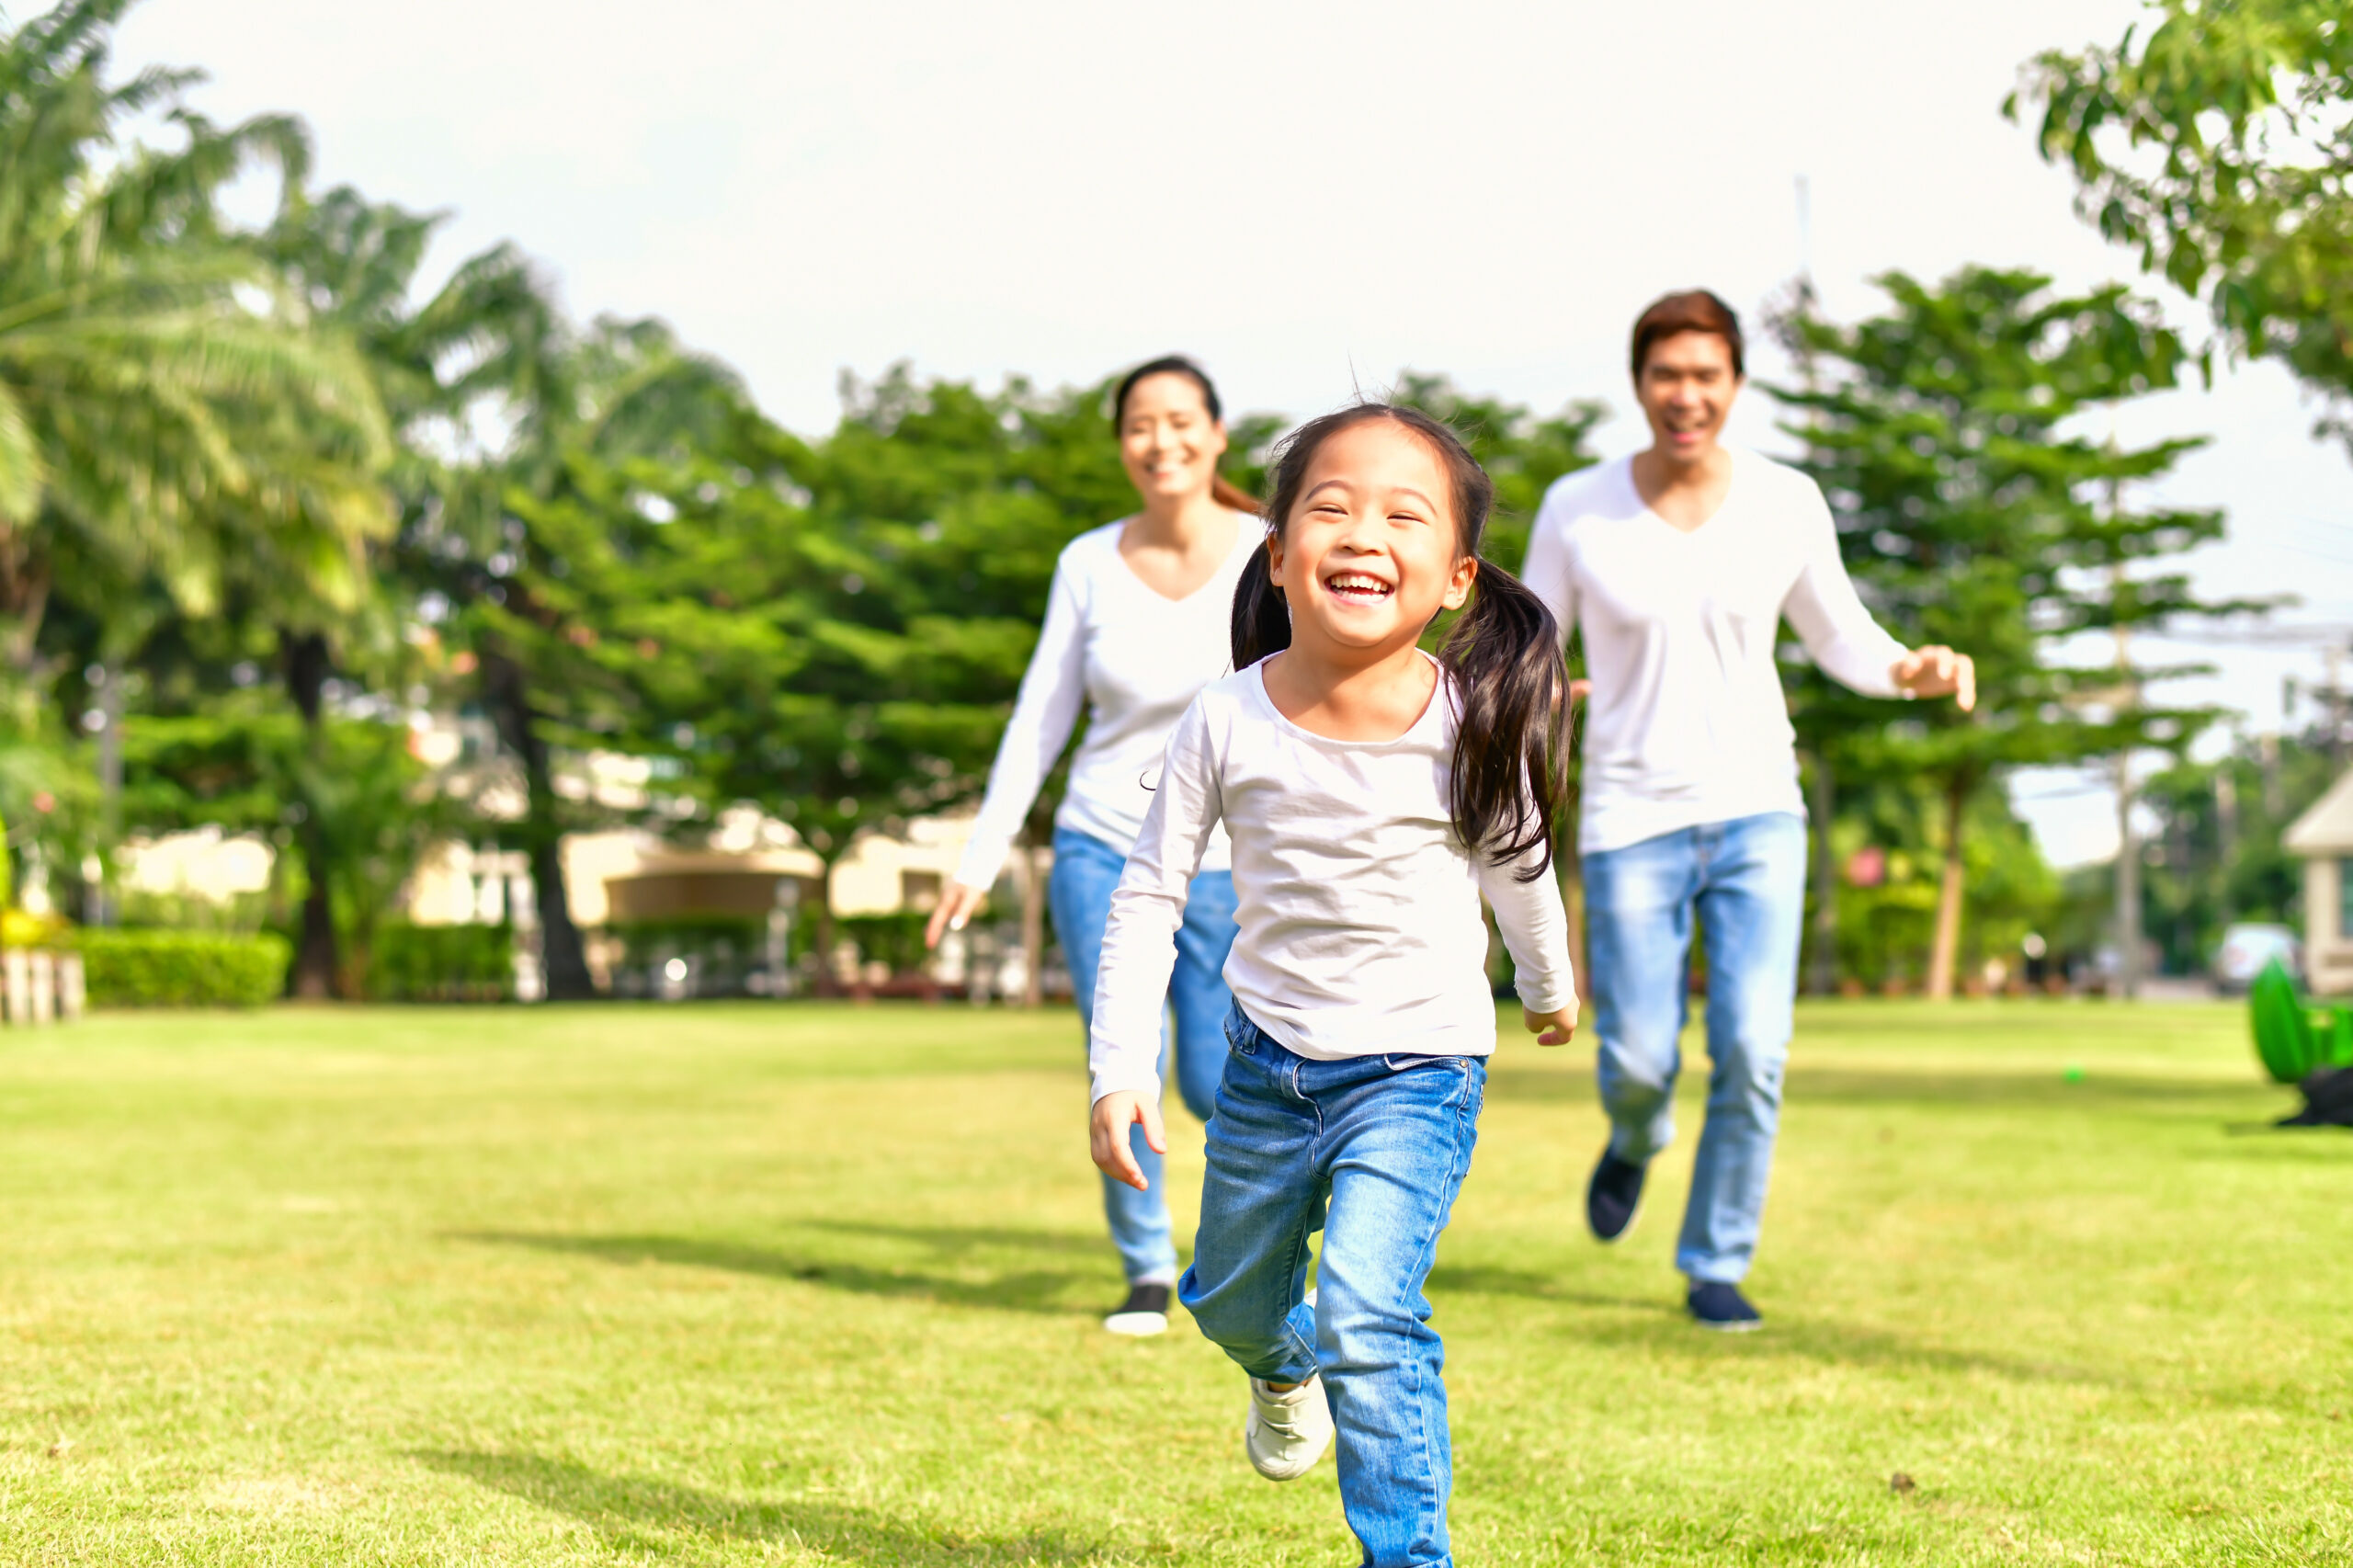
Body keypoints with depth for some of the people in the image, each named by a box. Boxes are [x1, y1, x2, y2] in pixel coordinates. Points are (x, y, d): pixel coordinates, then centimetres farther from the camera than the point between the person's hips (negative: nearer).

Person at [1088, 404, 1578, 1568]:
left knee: (1365, 1318, -23)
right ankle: (1284, 1371, 61)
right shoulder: (1229, 722, -17)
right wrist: (1119, 1071, -14)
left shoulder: (1470, 726, -17)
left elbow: (1518, 864, 4)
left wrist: (1548, 986, 22)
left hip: (1415, 1073, -3)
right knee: (1229, 1300, 25)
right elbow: (1148, 895, -7)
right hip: (1266, 1062, 3)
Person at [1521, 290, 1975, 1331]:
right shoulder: (1577, 510, -5)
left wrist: (1914, 671, -11)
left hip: (1756, 812, 1)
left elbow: (1841, 639, 10)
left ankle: (1716, 1265, 10)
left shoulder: (1787, 504, -1)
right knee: (1638, 1063, 1)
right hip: (1632, 819, -1)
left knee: (1752, 1052, -9)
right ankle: (1635, 1143, 40)